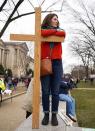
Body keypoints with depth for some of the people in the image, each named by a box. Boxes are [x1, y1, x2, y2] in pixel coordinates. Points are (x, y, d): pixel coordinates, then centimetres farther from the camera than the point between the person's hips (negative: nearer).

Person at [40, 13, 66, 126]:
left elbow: (63, 34, -5)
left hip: (57, 63, 2)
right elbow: (44, 34, -12)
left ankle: (54, 115, 8)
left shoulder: (59, 30, 20)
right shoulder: (42, 30, 14)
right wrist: (55, 31, 2)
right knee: (45, 91, -2)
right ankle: (46, 114, 8)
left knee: (55, 91, 0)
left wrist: (50, 33, 1)